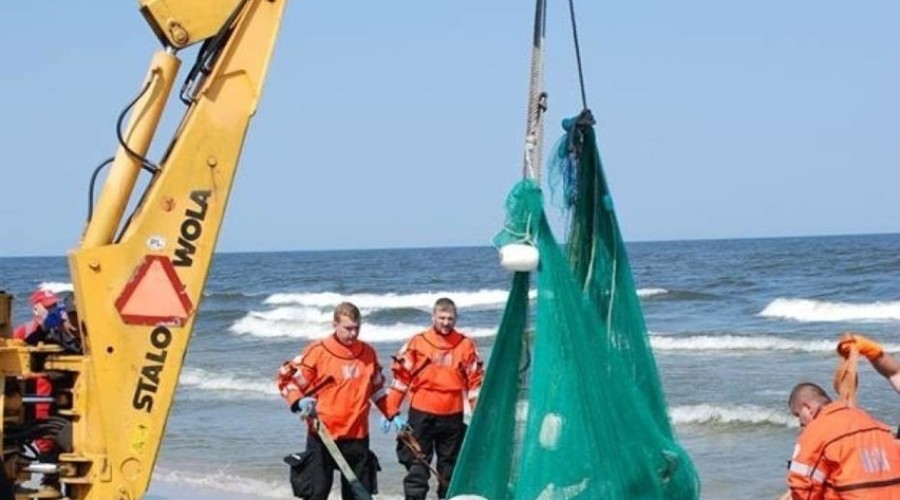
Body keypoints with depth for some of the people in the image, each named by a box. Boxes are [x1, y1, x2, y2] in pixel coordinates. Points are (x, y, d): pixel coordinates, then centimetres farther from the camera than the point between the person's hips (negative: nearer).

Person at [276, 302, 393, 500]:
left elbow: (377, 388, 20)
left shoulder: (368, 353, 7)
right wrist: (299, 402, -23)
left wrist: (392, 415, 14)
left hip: (357, 436, 4)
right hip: (322, 436, -4)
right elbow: (286, 378, -5)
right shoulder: (317, 351, -8)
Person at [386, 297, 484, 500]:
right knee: (417, 464, -1)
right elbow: (401, 377, -1)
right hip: (421, 415, -2)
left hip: (453, 416, 2)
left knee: (450, 466, 13)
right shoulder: (417, 343, -3)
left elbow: (475, 382, 4)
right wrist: (391, 411, -4)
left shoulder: (466, 345, 0)